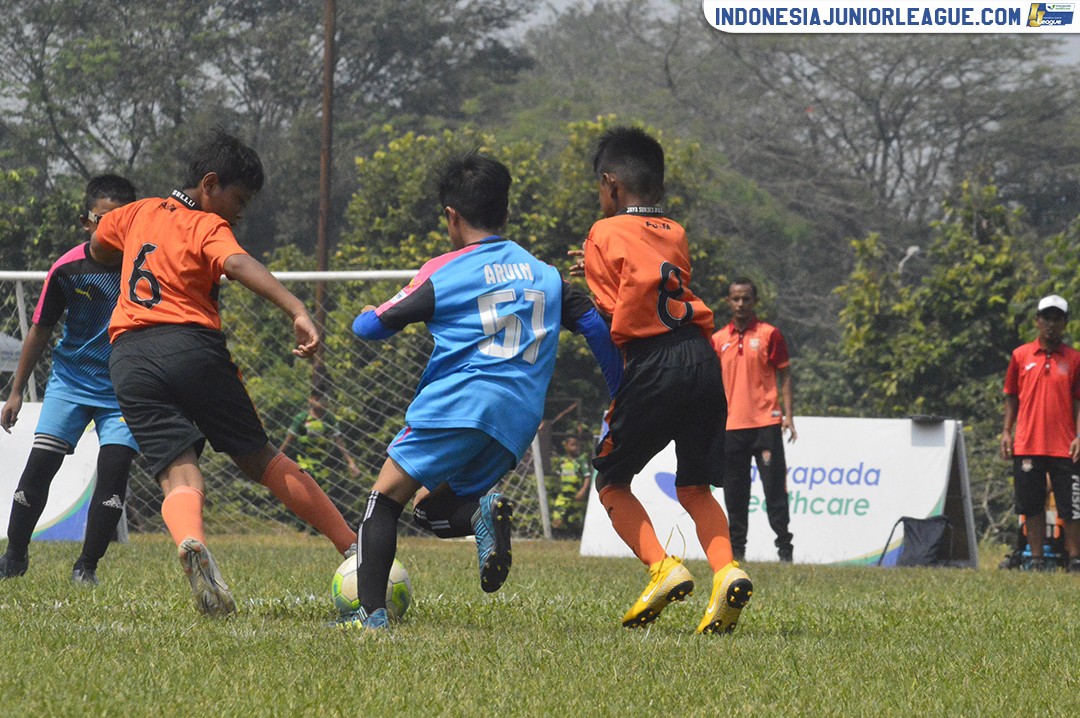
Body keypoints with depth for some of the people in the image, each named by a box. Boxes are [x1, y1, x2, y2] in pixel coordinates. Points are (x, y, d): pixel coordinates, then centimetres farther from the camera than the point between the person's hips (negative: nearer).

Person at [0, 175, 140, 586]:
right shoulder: (68, 268, -9)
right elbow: (41, 329, 3)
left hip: (123, 386, -1)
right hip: (71, 378, 1)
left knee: (114, 466, -14)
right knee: (40, 462, -7)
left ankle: (87, 567, -1)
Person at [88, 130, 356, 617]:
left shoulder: (138, 213, 21)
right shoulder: (208, 227, 2)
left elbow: (96, 248, 40)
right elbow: (239, 265, -20)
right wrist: (298, 312, -32)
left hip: (128, 360, 3)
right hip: (192, 347, -3)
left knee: (179, 476, -9)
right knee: (260, 458, 11)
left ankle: (190, 542, -43)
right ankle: (353, 547, 15)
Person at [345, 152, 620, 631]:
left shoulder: (443, 273, 4)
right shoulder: (544, 273, 18)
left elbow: (370, 327, 8)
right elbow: (596, 326, 14)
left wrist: (365, 316, 32)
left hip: (457, 406, -5)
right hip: (518, 426, 5)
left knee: (386, 497, 4)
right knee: (431, 509, 18)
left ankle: (371, 611, -12)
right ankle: (484, 512, -15)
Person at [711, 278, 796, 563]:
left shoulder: (769, 334, 2)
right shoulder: (718, 340, 11)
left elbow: (784, 376, 2)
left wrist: (788, 415, -6)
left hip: (765, 422, -3)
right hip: (731, 427, 3)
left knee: (774, 486, -5)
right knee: (734, 493, 6)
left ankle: (784, 547, -1)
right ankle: (736, 548, 11)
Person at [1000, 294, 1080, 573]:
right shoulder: (1020, 356, 8)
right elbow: (1011, 396, 12)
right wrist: (1006, 431, 3)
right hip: (1027, 444, 1)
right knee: (1032, 505, 5)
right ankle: (1037, 558, 12)